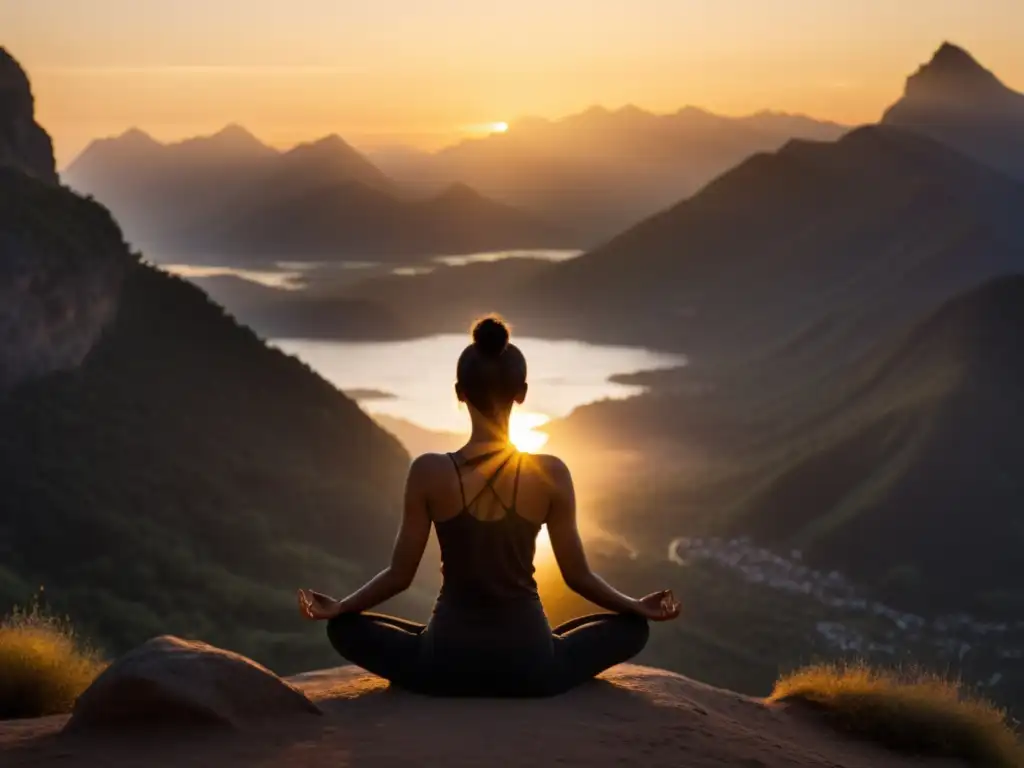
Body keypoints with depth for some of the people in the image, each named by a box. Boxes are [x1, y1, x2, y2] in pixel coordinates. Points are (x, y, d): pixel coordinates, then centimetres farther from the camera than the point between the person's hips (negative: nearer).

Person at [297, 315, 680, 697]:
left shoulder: (430, 472, -9)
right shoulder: (551, 474, -7)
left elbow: (400, 575, -2)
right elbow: (578, 576, 1)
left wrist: (337, 607, 15)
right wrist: (640, 607, 18)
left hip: (447, 665, 0)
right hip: (530, 667, 0)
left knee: (344, 628, 24)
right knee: (632, 627, 24)